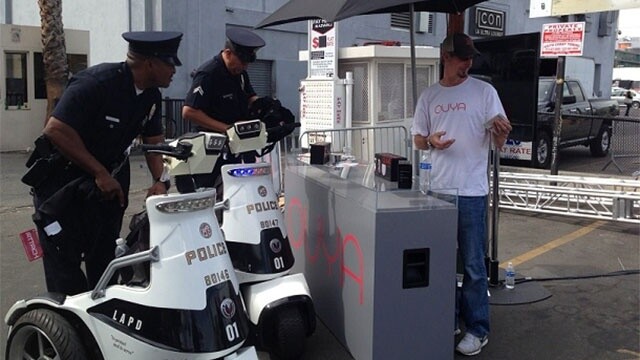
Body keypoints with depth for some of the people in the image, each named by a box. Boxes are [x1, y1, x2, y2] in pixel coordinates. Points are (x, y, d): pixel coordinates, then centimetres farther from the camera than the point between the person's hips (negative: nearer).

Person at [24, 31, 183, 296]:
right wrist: (100, 173, -26)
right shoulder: (96, 83, -25)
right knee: (64, 263, -5)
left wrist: (159, 180, -10)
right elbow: (56, 131, -29)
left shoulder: (151, 95, -1)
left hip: (107, 182, 7)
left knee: (104, 259, 14)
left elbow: (154, 140, 7)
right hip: (62, 182, -7)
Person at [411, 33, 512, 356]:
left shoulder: (484, 91, -1)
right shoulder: (429, 96, 8)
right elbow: (417, 140, 11)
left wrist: (501, 131, -27)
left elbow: (499, 142, -3)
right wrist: (431, 141, -11)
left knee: (473, 266, 2)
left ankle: (477, 329, 14)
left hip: (471, 191, -4)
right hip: (437, 190, 4)